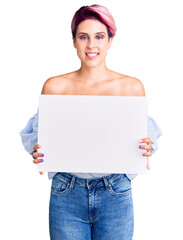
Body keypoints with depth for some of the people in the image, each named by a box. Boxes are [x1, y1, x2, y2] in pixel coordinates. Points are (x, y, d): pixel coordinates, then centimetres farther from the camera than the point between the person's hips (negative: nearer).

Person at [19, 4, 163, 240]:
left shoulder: (132, 87, -1)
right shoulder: (54, 86, 0)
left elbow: (141, 137, 6)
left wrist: (146, 148, -15)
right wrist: (38, 153, -15)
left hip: (115, 195, 0)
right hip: (66, 195, 0)